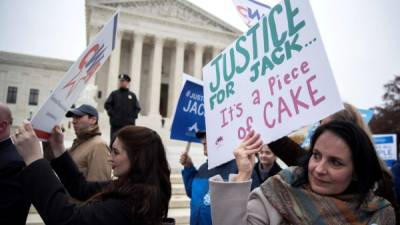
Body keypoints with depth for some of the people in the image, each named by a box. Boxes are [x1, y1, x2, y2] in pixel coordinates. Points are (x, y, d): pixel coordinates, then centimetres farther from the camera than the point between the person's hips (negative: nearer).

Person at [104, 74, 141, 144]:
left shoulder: (132, 95, 11)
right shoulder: (114, 94, 9)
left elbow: (137, 108, 11)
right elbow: (107, 105, 6)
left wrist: (133, 116, -2)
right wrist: (112, 113, -6)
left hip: (129, 124, 1)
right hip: (116, 124, 0)